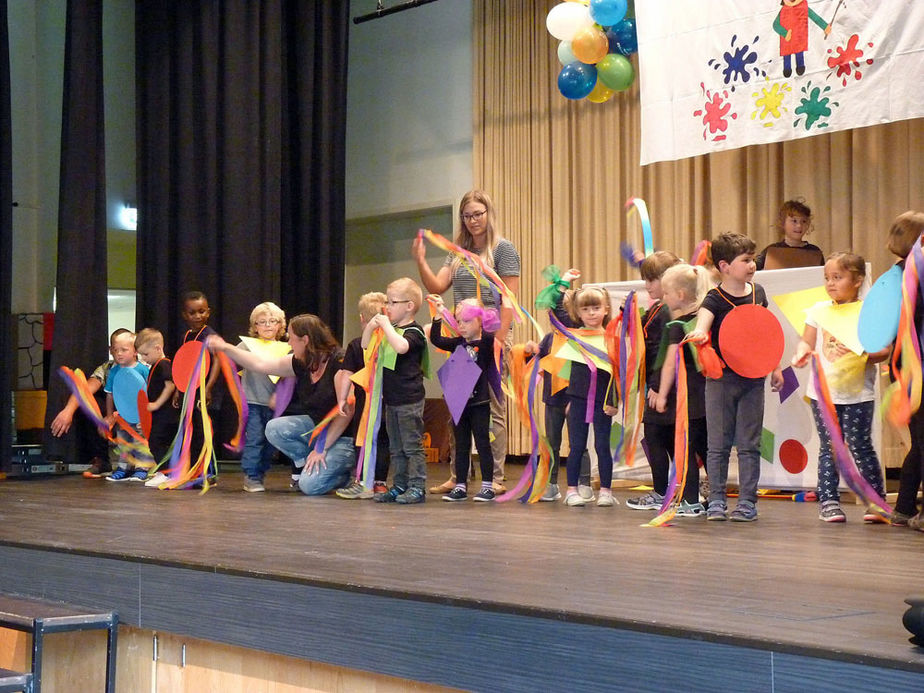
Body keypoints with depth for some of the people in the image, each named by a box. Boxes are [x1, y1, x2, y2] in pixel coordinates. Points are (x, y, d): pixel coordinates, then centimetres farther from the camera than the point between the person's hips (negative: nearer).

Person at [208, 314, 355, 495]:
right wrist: (225, 348, 8)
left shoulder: (339, 362, -21)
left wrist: (322, 448, -18)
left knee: (310, 484, -22)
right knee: (274, 429, -7)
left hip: (345, 435, -8)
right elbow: (261, 364, 9)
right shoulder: (301, 363, 2)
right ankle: (310, 466, 4)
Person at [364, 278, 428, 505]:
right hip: (391, 398, 9)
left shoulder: (414, 331, -12)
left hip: (410, 399, -9)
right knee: (396, 448, 13)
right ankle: (400, 486, 20)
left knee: (412, 445, -4)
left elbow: (401, 346, -33)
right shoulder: (390, 329, 13)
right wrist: (371, 326, 4)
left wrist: (386, 325, -24)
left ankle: (417, 487, 0)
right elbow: (366, 346, 20)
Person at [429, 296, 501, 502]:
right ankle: (460, 487, 16)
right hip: (459, 401, 5)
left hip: (479, 402, -5)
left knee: (482, 444, 0)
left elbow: (499, 334, -26)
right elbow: (436, 340, 3)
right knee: (461, 446, 11)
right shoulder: (458, 344, 9)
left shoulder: (486, 342, -6)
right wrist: (438, 316, -4)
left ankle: (487, 486, 7)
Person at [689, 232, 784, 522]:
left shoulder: (758, 292, 5)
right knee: (718, 444, 3)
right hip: (721, 378, -3)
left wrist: (775, 367, 15)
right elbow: (704, 316, -30)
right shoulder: (715, 299, -9)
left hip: (753, 378, 3)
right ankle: (716, 501, 11)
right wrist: (699, 332, -53)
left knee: (749, 444, 5)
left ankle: (747, 501, 11)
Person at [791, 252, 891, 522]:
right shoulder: (819, 310, 8)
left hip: (857, 393, -3)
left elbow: (884, 349, -6)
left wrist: (861, 356, -24)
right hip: (823, 391, 3)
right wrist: (801, 353, -13)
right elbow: (807, 342, 9)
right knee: (828, 448, 7)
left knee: (860, 446, -1)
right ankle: (828, 501, 12)